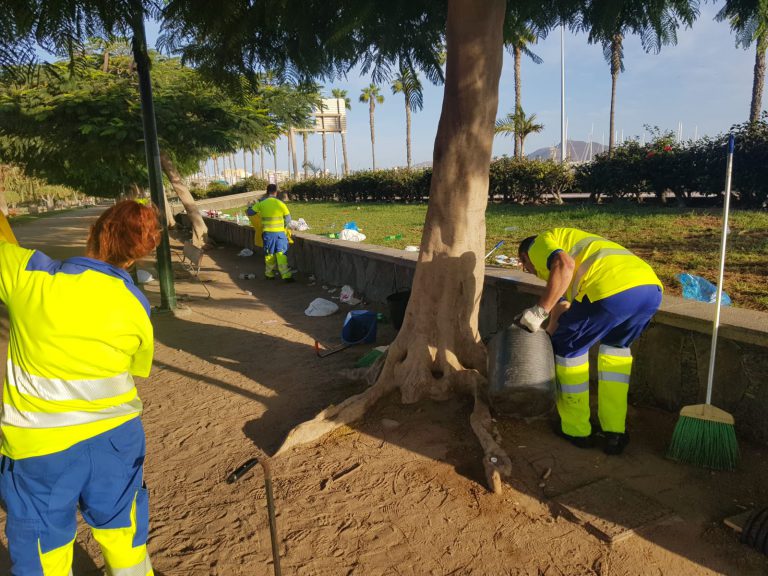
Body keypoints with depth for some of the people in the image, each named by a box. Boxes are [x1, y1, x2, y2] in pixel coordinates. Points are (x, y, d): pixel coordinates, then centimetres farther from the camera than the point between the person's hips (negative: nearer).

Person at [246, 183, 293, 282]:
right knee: (281, 253, -1)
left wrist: (250, 207, 29)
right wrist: (284, 226, 20)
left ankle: (269, 274, 24)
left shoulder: (261, 204, -2)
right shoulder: (280, 203, -5)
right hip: (280, 232, -1)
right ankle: (286, 275, -7)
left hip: (268, 232, 1)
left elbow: (249, 213, 7)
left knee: (269, 254, 14)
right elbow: (288, 218, 1)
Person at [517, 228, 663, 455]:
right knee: (616, 345, 31)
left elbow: (564, 266, -8)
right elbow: (562, 307, 43)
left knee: (569, 348, 14)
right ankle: (615, 433, 28)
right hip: (651, 287, 8)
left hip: (613, 289, -8)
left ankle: (576, 430, 27)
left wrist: (539, 311, -5)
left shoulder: (539, 244, 17)